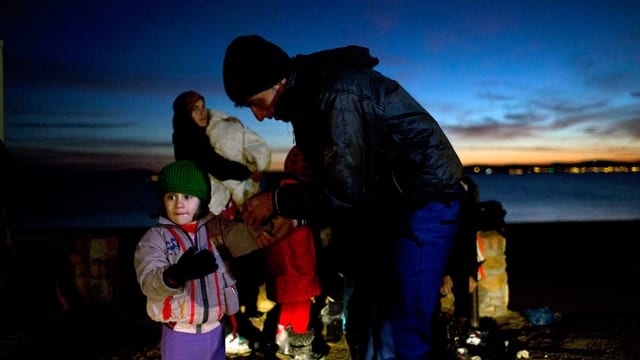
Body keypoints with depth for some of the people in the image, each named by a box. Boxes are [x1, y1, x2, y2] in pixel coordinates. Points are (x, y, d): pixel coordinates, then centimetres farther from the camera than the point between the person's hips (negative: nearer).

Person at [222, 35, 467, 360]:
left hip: (424, 199, -9)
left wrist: (277, 201, -14)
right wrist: (289, 215, 3)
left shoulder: (336, 94, -25)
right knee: (363, 326, 14)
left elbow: (344, 190, -25)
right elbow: (325, 177, 13)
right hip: (381, 205, 10)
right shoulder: (305, 97, 5)